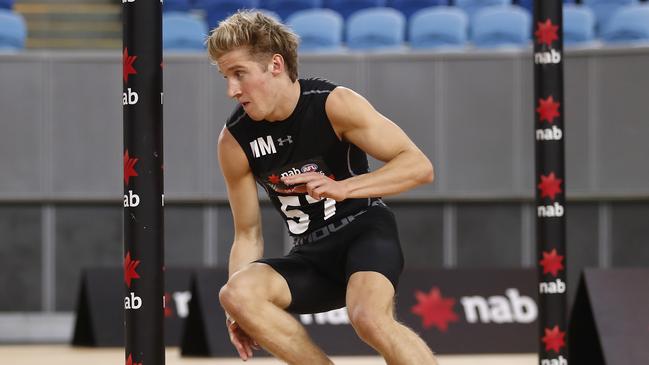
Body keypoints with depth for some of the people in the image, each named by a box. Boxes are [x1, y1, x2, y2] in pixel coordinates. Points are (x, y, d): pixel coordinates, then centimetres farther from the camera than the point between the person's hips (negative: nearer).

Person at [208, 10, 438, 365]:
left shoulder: (333, 105, -14)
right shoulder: (235, 140, -4)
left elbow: (419, 166, -15)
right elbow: (248, 234, 4)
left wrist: (344, 188, -29)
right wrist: (241, 314, -10)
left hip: (365, 231, -4)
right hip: (311, 256, 4)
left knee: (370, 318, -36)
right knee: (235, 295, -26)